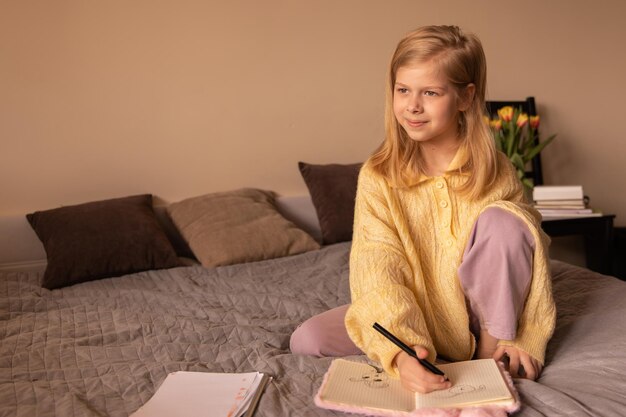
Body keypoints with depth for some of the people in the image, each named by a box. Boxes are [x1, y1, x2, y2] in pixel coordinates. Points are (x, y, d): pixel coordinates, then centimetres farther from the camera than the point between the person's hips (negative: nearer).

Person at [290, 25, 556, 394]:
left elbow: (531, 255, -7)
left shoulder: (495, 172, -12)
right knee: (307, 340, -18)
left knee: (502, 220, -27)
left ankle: (492, 342, -12)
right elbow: (378, 269, -24)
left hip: (478, 308, -1)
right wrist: (401, 351, -40)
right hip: (410, 313, 1)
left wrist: (523, 340, -18)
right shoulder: (378, 177, -13)